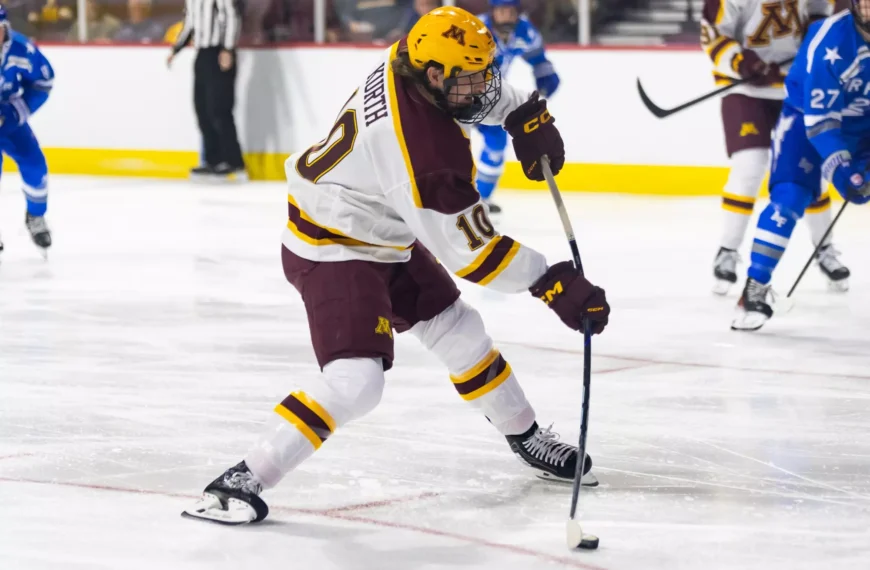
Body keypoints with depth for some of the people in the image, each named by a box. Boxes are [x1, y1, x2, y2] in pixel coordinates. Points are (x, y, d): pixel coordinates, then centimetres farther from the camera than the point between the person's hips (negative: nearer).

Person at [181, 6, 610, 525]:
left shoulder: (414, 62, -13)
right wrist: (552, 283, -23)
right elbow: (467, 248, -27)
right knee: (356, 381, -22)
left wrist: (526, 114, -1)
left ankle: (528, 439, 39)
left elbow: (485, 88, 14)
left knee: (458, 330, 19)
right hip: (333, 249, -10)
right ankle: (244, 481, -17)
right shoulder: (427, 151, -36)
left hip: (386, 236, 10)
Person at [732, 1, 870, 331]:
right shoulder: (830, 39, -28)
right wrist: (841, 171, -38)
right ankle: (755, 289, -17)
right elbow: (819, 117, -29)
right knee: (789, 197, -19)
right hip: (807, 117, -5)